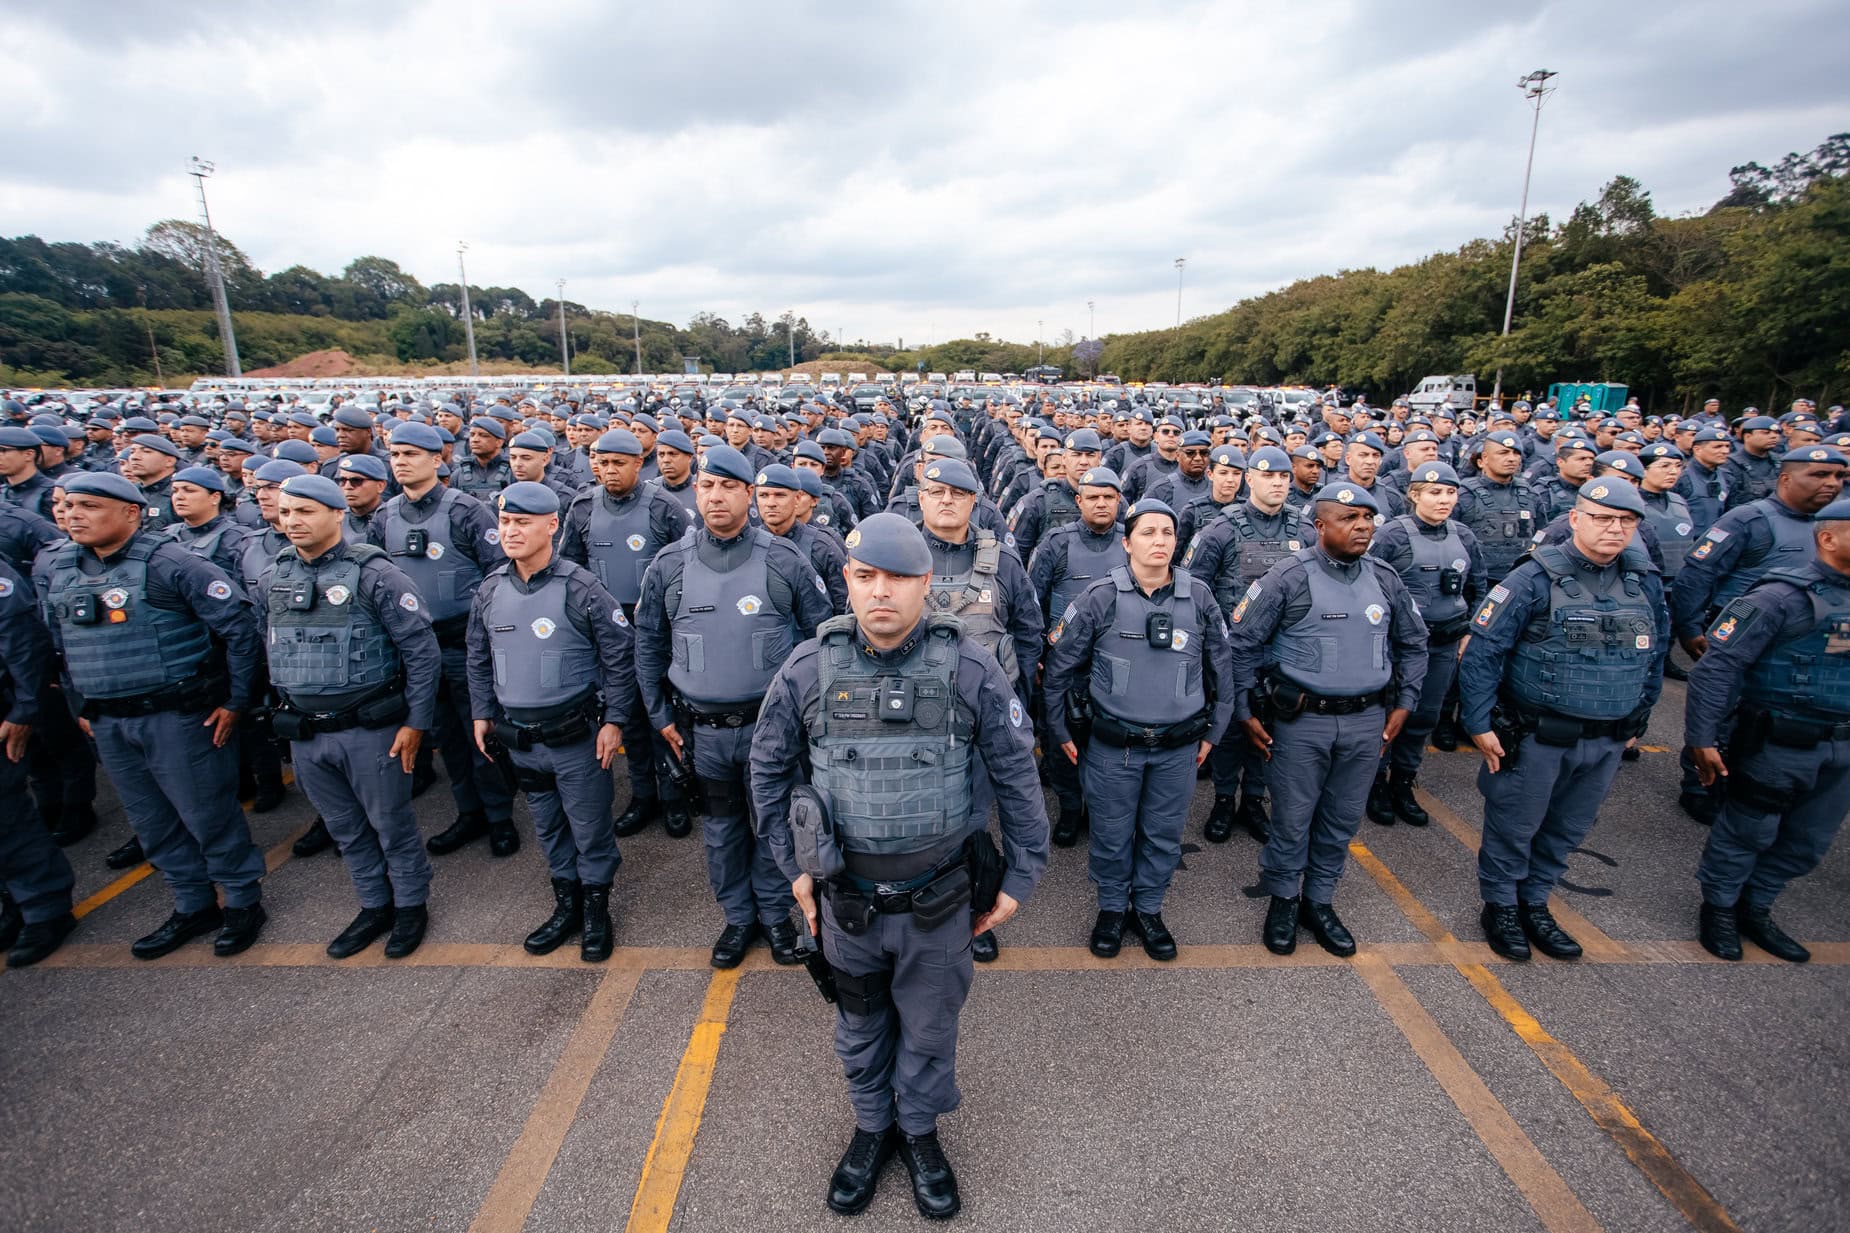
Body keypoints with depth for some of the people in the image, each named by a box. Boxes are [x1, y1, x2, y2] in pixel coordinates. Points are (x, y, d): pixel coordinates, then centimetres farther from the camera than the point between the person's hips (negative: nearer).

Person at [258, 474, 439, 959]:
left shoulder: (374, 574, -13)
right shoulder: (271, 579, 6)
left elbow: (422, 650, -13)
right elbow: (267, 650, 15)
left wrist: (416, 722, -13)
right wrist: (279, 711, 13)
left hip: (370, 730, -6)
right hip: (303, 734, 6)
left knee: (391, 824, 8)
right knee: (345, 828, 18)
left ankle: (411, 905, 27)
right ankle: (375, 905, 35)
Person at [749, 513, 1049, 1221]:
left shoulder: (969, 669, -14)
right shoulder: (808, 669, -9)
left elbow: (1016, 775, -5)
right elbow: (768, 769, 4)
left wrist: (1022, 876, -1)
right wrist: (793, 867, 5)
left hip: (939, 897, -1)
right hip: (846, 895, 2)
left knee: (930, 1028, 21)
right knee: (860, 1024, 24)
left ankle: (920, 1131, 49)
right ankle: (872, 1125, 52)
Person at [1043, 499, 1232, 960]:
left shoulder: (1199, 598, -2)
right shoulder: (1100, 598, -10)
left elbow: (1220, 669, 10)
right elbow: (1060, 666, -3)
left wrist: (1213, 731, 13)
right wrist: (1059, 731, 2)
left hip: (1178, 747, 2)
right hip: (1113, 745, -2)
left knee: (1164, 834, 15)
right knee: (1112, 834, 12)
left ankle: (1148, 908, 38)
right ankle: (1112, 907, 36)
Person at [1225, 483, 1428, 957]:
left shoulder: (1385, 578, 4)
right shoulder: (1289, 576, -10)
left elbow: (1413, 644, 18)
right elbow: (1242, 643, -7)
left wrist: (1403, 705, 12)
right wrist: (1246, 711, -6)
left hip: (1367, 722, 4)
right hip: (1301, 722, -4)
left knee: (1342, 819, 15)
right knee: (1292, 818, 7)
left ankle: (1319, 902, 34)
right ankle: (1283, 900, 28)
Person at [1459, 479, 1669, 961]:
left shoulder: (1646, 584, 4)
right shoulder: (1536, 578, -15)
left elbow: (1656, 658, 16)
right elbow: (1481, 651, -16)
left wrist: (1635, 722, 17)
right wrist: (1479, 724, -16)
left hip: (1606, 742, 6)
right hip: (1536, 737, -6)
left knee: (1568, 829, 19)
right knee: (1514, 827, 9)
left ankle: (1534, 903, 37)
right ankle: (1500, 907, 28)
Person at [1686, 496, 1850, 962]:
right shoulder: (1783, 598, -17)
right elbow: (1717, 666, -20)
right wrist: (1701, 738, -21)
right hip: (1778, 745, -7)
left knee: (1809, 842, 18)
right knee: (1748, 832, 8)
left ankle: (1755, 909, 35)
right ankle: (1718, 907, 28)